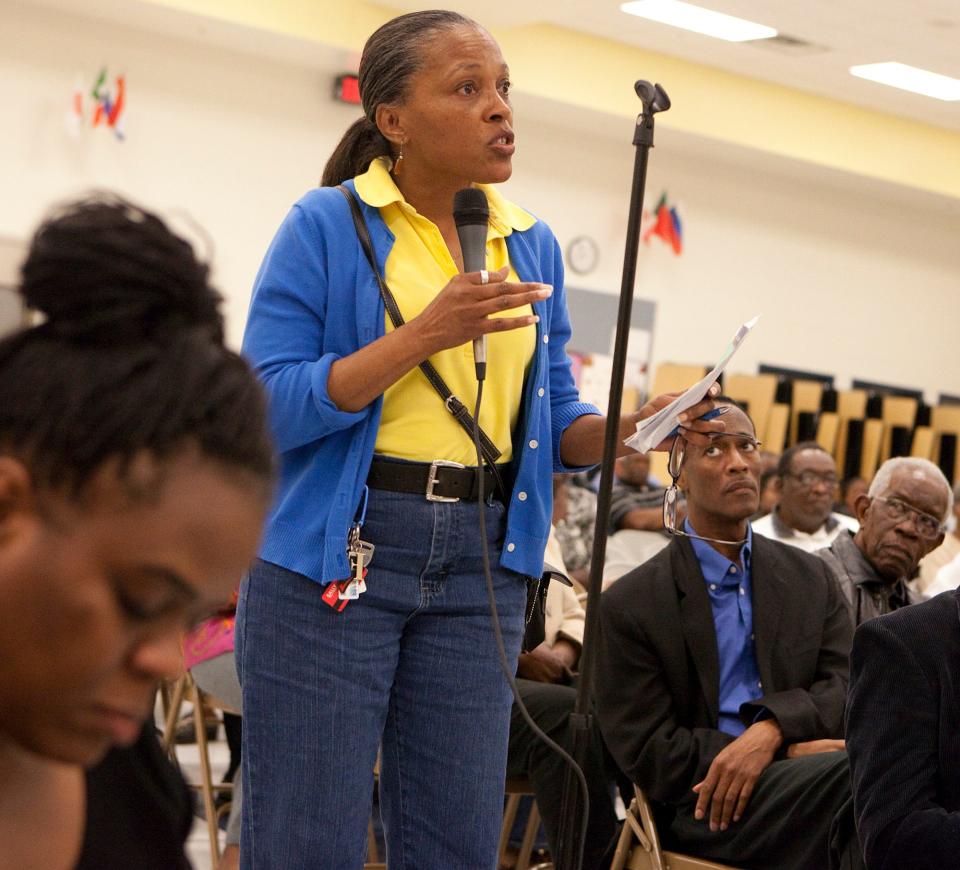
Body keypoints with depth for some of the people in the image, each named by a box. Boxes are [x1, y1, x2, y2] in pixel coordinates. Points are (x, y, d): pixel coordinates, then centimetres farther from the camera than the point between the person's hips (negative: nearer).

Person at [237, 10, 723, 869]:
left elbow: (552, 425, 13)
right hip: (337, 553, -4)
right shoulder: (327, 227, -4)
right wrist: (427, 333, -21)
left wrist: (632, 427, -8)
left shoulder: (534, 245, 11)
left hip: (479, 566, 5)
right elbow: (267, 408, -13)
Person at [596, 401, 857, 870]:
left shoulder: (811, 577, 18)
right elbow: (649, 752, -2)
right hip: (704, 803, -4)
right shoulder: (628, 605, 3)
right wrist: (795, 751, -11)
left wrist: (773, 730, -16)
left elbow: (847, 686, 7)